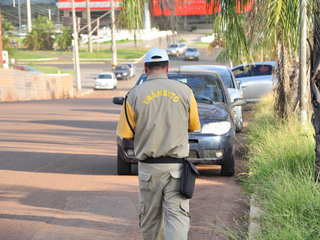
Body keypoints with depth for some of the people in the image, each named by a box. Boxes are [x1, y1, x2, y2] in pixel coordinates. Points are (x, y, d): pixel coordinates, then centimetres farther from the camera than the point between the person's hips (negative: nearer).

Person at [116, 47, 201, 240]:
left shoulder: (134, 95, -3)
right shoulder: (185, 91, 0)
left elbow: (126, 135, -1)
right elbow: (193, 126, 11)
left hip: (148, 167, 1)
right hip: (177, 166, 0)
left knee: (150, 216, 14)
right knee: (177, 215, -3)